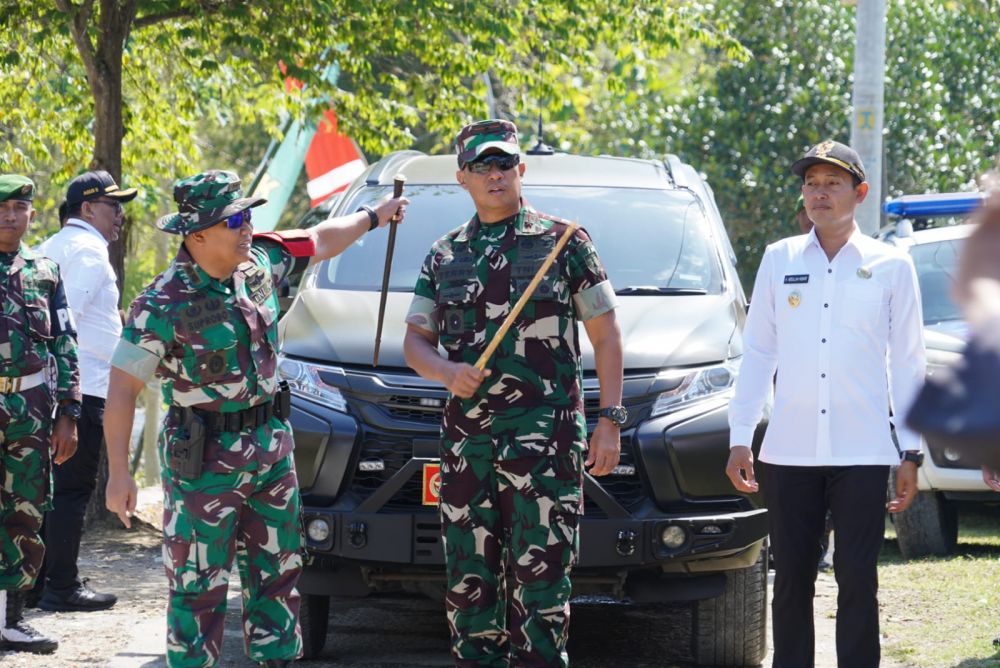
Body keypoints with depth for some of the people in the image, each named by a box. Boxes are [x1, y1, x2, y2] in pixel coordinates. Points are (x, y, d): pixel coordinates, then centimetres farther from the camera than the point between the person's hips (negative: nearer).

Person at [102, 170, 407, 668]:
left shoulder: (261, 260, 0)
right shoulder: (164, 304, -18)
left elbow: (320, 241, 21)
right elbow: (122, 387, -17)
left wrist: (374, 216, 31)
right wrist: (118, 473, -20)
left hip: (271, 443, 7)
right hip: (204, 459, -7)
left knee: (277, 572, 13)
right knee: (198, 585, -2)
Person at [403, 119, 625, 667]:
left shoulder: (563, 242, 5)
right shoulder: (444, 257, 16)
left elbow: (606, 335, 6)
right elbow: (414, 341, 16)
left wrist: (609, 419, -2)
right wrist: (447, 372, -7)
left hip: (545, 434, -4)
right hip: (466, 433, 4)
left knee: (541, 575, -8)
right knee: (469, 578, 6)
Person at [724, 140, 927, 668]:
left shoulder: (891, 266, 4)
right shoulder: (779, 260, 9)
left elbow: (907, 363, 5)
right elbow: (756, 353, 10)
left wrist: (911, 452, 0)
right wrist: (740, 438, 4)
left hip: (862, 453, -2)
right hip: (789, 451, 2)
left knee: (857, 580, -3)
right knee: (792, 580, 5)